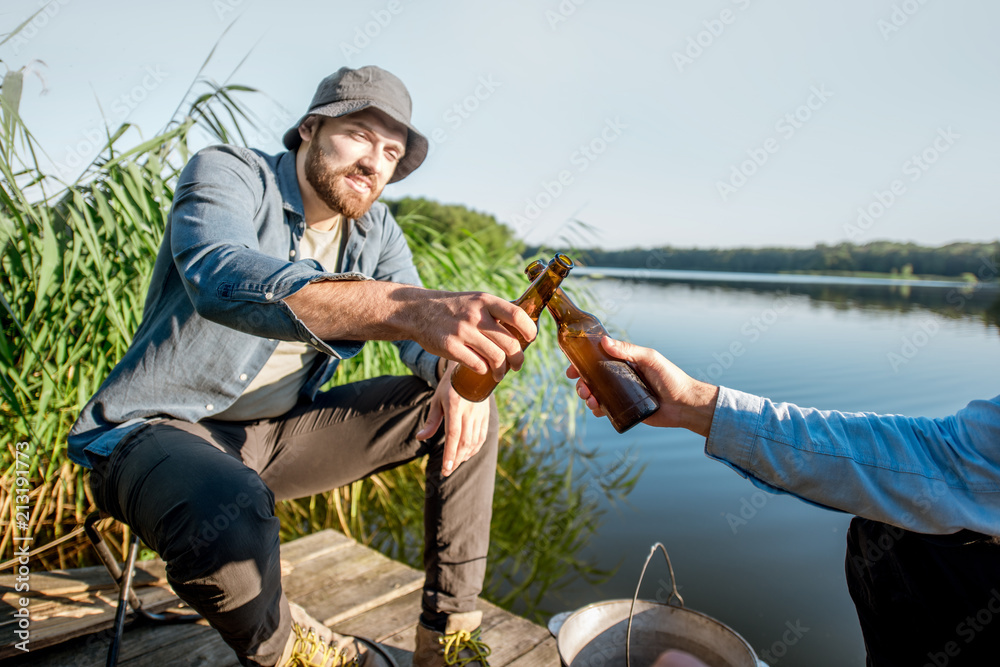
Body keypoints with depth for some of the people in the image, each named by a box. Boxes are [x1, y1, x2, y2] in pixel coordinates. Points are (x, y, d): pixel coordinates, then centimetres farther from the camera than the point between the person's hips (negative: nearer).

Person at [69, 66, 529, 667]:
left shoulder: (376, 229, 5)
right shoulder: (226, 173, -14)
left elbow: (421, 326, -1)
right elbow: (223, 278, -37)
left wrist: (456, 371, -28)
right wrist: (410, 306, -52)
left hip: (277, 433, 6)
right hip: (160, 427, -5)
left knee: (468, 410, -6)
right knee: (229, 516, -41)